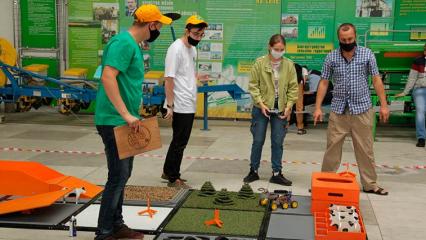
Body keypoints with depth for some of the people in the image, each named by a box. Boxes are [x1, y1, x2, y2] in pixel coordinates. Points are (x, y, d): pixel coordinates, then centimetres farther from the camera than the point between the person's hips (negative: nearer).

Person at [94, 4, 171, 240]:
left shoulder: (133, 45, 14)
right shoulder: (123, 42, -16)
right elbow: (108, 78, -27)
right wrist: (126, 115, -27)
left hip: (124, 122, 10)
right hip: (114, 122, -10)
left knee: (122, 175, 15)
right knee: (118, 176, -5)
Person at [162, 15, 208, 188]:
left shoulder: (193, 49, 12)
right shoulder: (176, 49, -15)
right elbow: (169, 78, -18)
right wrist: (170, 105, -20)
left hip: (189, 105, 9)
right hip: (181, 106, -9)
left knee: (180, 141, 16)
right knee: (179, 142, -1)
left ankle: (168, 172, 29)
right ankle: (173, 178, 11)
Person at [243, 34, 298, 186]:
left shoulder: (289, 65, 1)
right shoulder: (259, 63, -5)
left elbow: (293, 87, 3)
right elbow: (253, 85, -5)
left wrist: (289, 106, -5)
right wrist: (260, 103, -13)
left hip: (280, 110, 2)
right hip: (262, 109, -2)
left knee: (278, 143, 7)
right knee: (258, 141, 7)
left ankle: (277, 173, 17)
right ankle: (253, 171, 21)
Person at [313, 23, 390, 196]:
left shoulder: (367, 54, 0)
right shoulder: (331, 57, 2)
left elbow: (376, 80, 2)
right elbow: (324, 83, 3)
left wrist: (383, 105, -2)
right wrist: (318, 107, -3)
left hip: (362, 109, 0)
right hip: (338, 110, 1)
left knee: (365, 149, 7)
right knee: (332, 148, 5)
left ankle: (370, 184, 17)